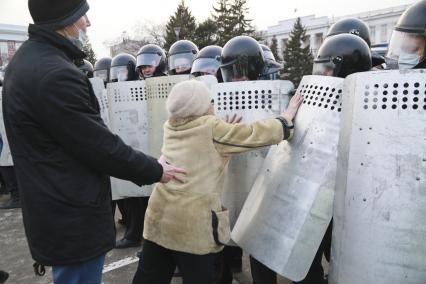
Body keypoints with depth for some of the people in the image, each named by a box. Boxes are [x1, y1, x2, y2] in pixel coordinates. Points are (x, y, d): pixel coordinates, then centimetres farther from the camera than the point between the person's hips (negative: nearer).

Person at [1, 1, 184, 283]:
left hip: (56, 210, 10)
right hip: (73, 218, -10)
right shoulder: (54, 74, -27)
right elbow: (100, 146, -22)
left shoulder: (29, 58, 7)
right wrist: (155, 170, -8)